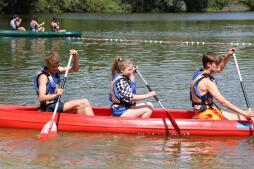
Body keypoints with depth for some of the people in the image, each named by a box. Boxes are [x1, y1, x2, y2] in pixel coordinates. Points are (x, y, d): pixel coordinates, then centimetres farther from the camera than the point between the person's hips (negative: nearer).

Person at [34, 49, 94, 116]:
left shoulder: (56, 71, 9)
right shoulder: (43, 77, -15)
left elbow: (75, 69, 12)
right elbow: (41, 98, -24)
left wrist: (75, 57, -6)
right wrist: (56, 95, -39)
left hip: (56, 104, 9)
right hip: (50, 108, -9)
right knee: (84, 103, -14)